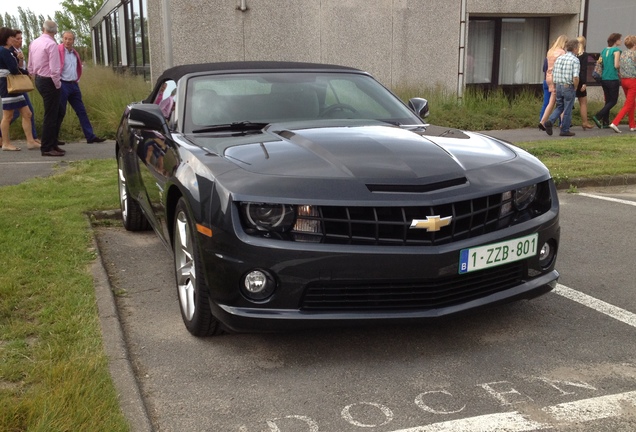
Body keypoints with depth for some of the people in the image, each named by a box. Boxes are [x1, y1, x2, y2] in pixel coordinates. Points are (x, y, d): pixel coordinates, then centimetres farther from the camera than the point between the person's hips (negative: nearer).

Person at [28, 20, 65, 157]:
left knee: (54, 113, 16)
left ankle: (53, 144, 20)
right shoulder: (51, 44, -16)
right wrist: (57, 84, -10)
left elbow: (30, 67, 14)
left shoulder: (33, 43, 9)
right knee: (50, 116, -4)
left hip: (39, 80, 9)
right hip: (49, 82, -9)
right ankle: (47, 148, -1)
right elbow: (54, 69, -21)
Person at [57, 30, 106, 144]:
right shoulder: (58, 50, -9)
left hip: (74, 85, 7)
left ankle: (90, 136, 8)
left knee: (81, 111, 6)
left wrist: (77, 80, 15)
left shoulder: (75, 53, 15)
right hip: (62, 85, -7)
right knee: (60, 113, -1)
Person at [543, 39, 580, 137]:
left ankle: (550, 121, -4)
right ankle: (565, 130, 13)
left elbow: (553, 74, 9)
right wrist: (575, 88, -5)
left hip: (558, 86, 6)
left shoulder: (559, 58, 7)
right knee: (567, 110, 6)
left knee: (559, 107, 18)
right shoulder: (575, 60, -12)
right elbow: (575, 77, -21)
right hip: (569, 87, -5)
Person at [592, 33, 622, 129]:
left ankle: (605, 122, 11)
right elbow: (616, 65, -16)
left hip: (603, 78, 7)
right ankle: (598, 117, -14)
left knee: (608, 101, 13)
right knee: (613, 101, 1)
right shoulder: (616, 50, -10)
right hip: (613, 79, -7)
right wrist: (620, 64, 4)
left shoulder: (604, 50, 11)